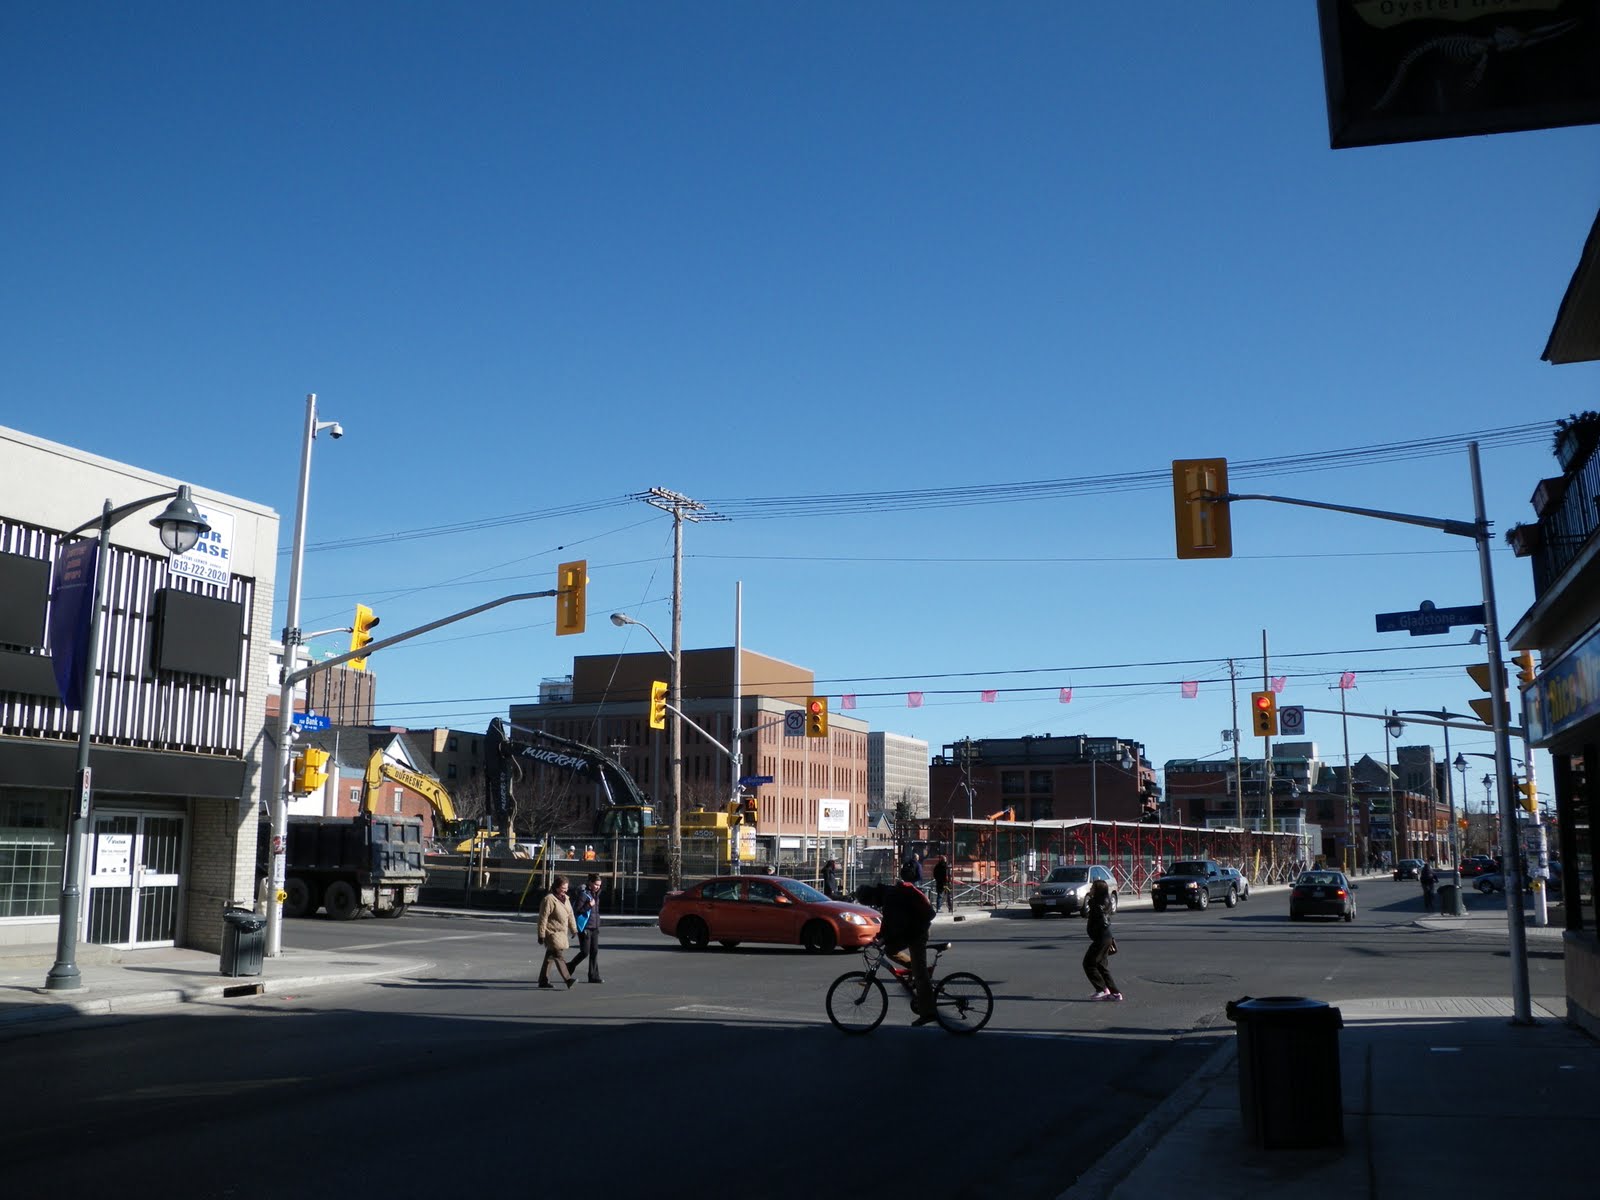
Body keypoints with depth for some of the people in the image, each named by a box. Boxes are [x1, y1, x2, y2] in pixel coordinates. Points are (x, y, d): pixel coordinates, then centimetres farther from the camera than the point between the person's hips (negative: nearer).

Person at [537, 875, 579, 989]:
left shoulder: (565, 898, 11)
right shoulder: (549, 899, -15)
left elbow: (570, 914, 20)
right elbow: (543, 918, -15)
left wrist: (574, 929, 18)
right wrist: (541, 935, -15)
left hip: (561, 932, 9)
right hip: (552, 932, -9)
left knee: (550, 957, 14)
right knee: (559, 955, -16)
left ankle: (543, 981, 20)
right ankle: (568, 979, -22)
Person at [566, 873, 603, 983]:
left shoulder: (595, 894, 11)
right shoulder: (583, 894, -13)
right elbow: (576, 911, -16)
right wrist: (589, 906, -26)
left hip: (594, 928, 7)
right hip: (585, 928, -7)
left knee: (594, 952, 4)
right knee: (585, 952, -4)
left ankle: (594, 977, 8)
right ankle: (569, 968, 19)